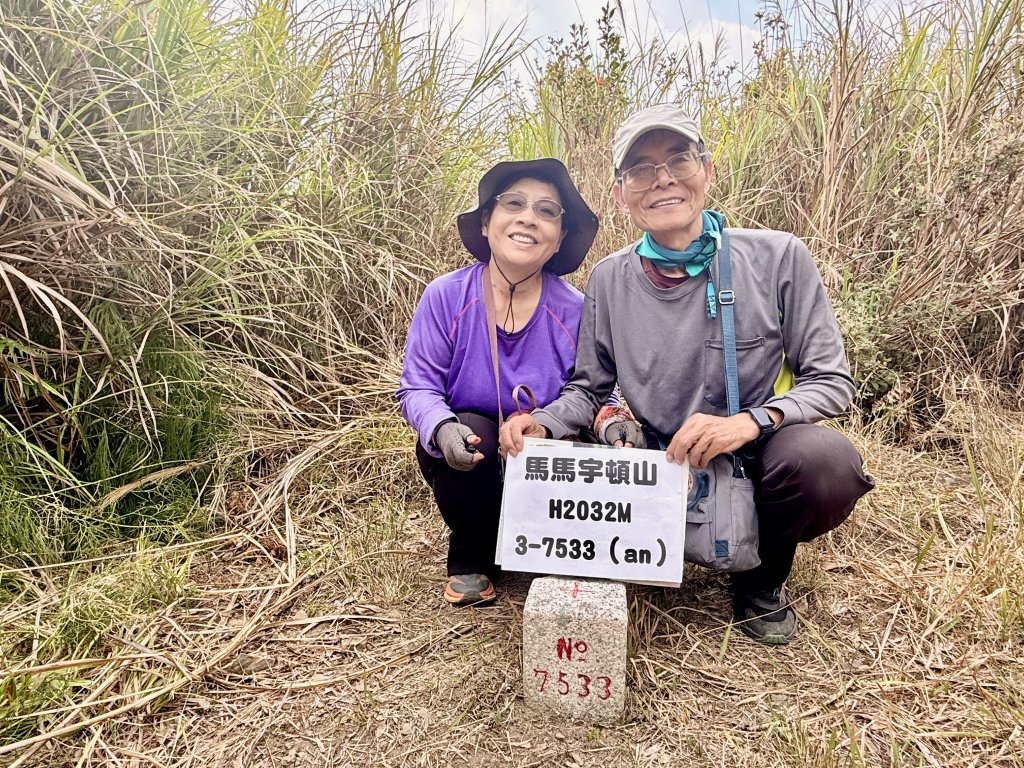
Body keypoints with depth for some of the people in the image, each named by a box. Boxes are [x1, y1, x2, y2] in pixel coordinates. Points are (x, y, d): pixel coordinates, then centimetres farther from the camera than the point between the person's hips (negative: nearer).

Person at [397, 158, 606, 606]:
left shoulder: (576, 312, -11)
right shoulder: (446, 297, -13)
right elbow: (417, 388, -12)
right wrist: (442, 428, -34)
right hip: (464, 465, 0)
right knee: (471, 432, -34)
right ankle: (470, 559, -3)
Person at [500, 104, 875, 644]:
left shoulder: (778, 258, -11)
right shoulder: (608, 281, -2)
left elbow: (832, 381, -7)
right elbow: (589, 388, 8)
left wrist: (752, 421, -26)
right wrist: (542, 425, -14)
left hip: (754, 460, -1)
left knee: (826, 461, -34)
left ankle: (763, 578, 1)